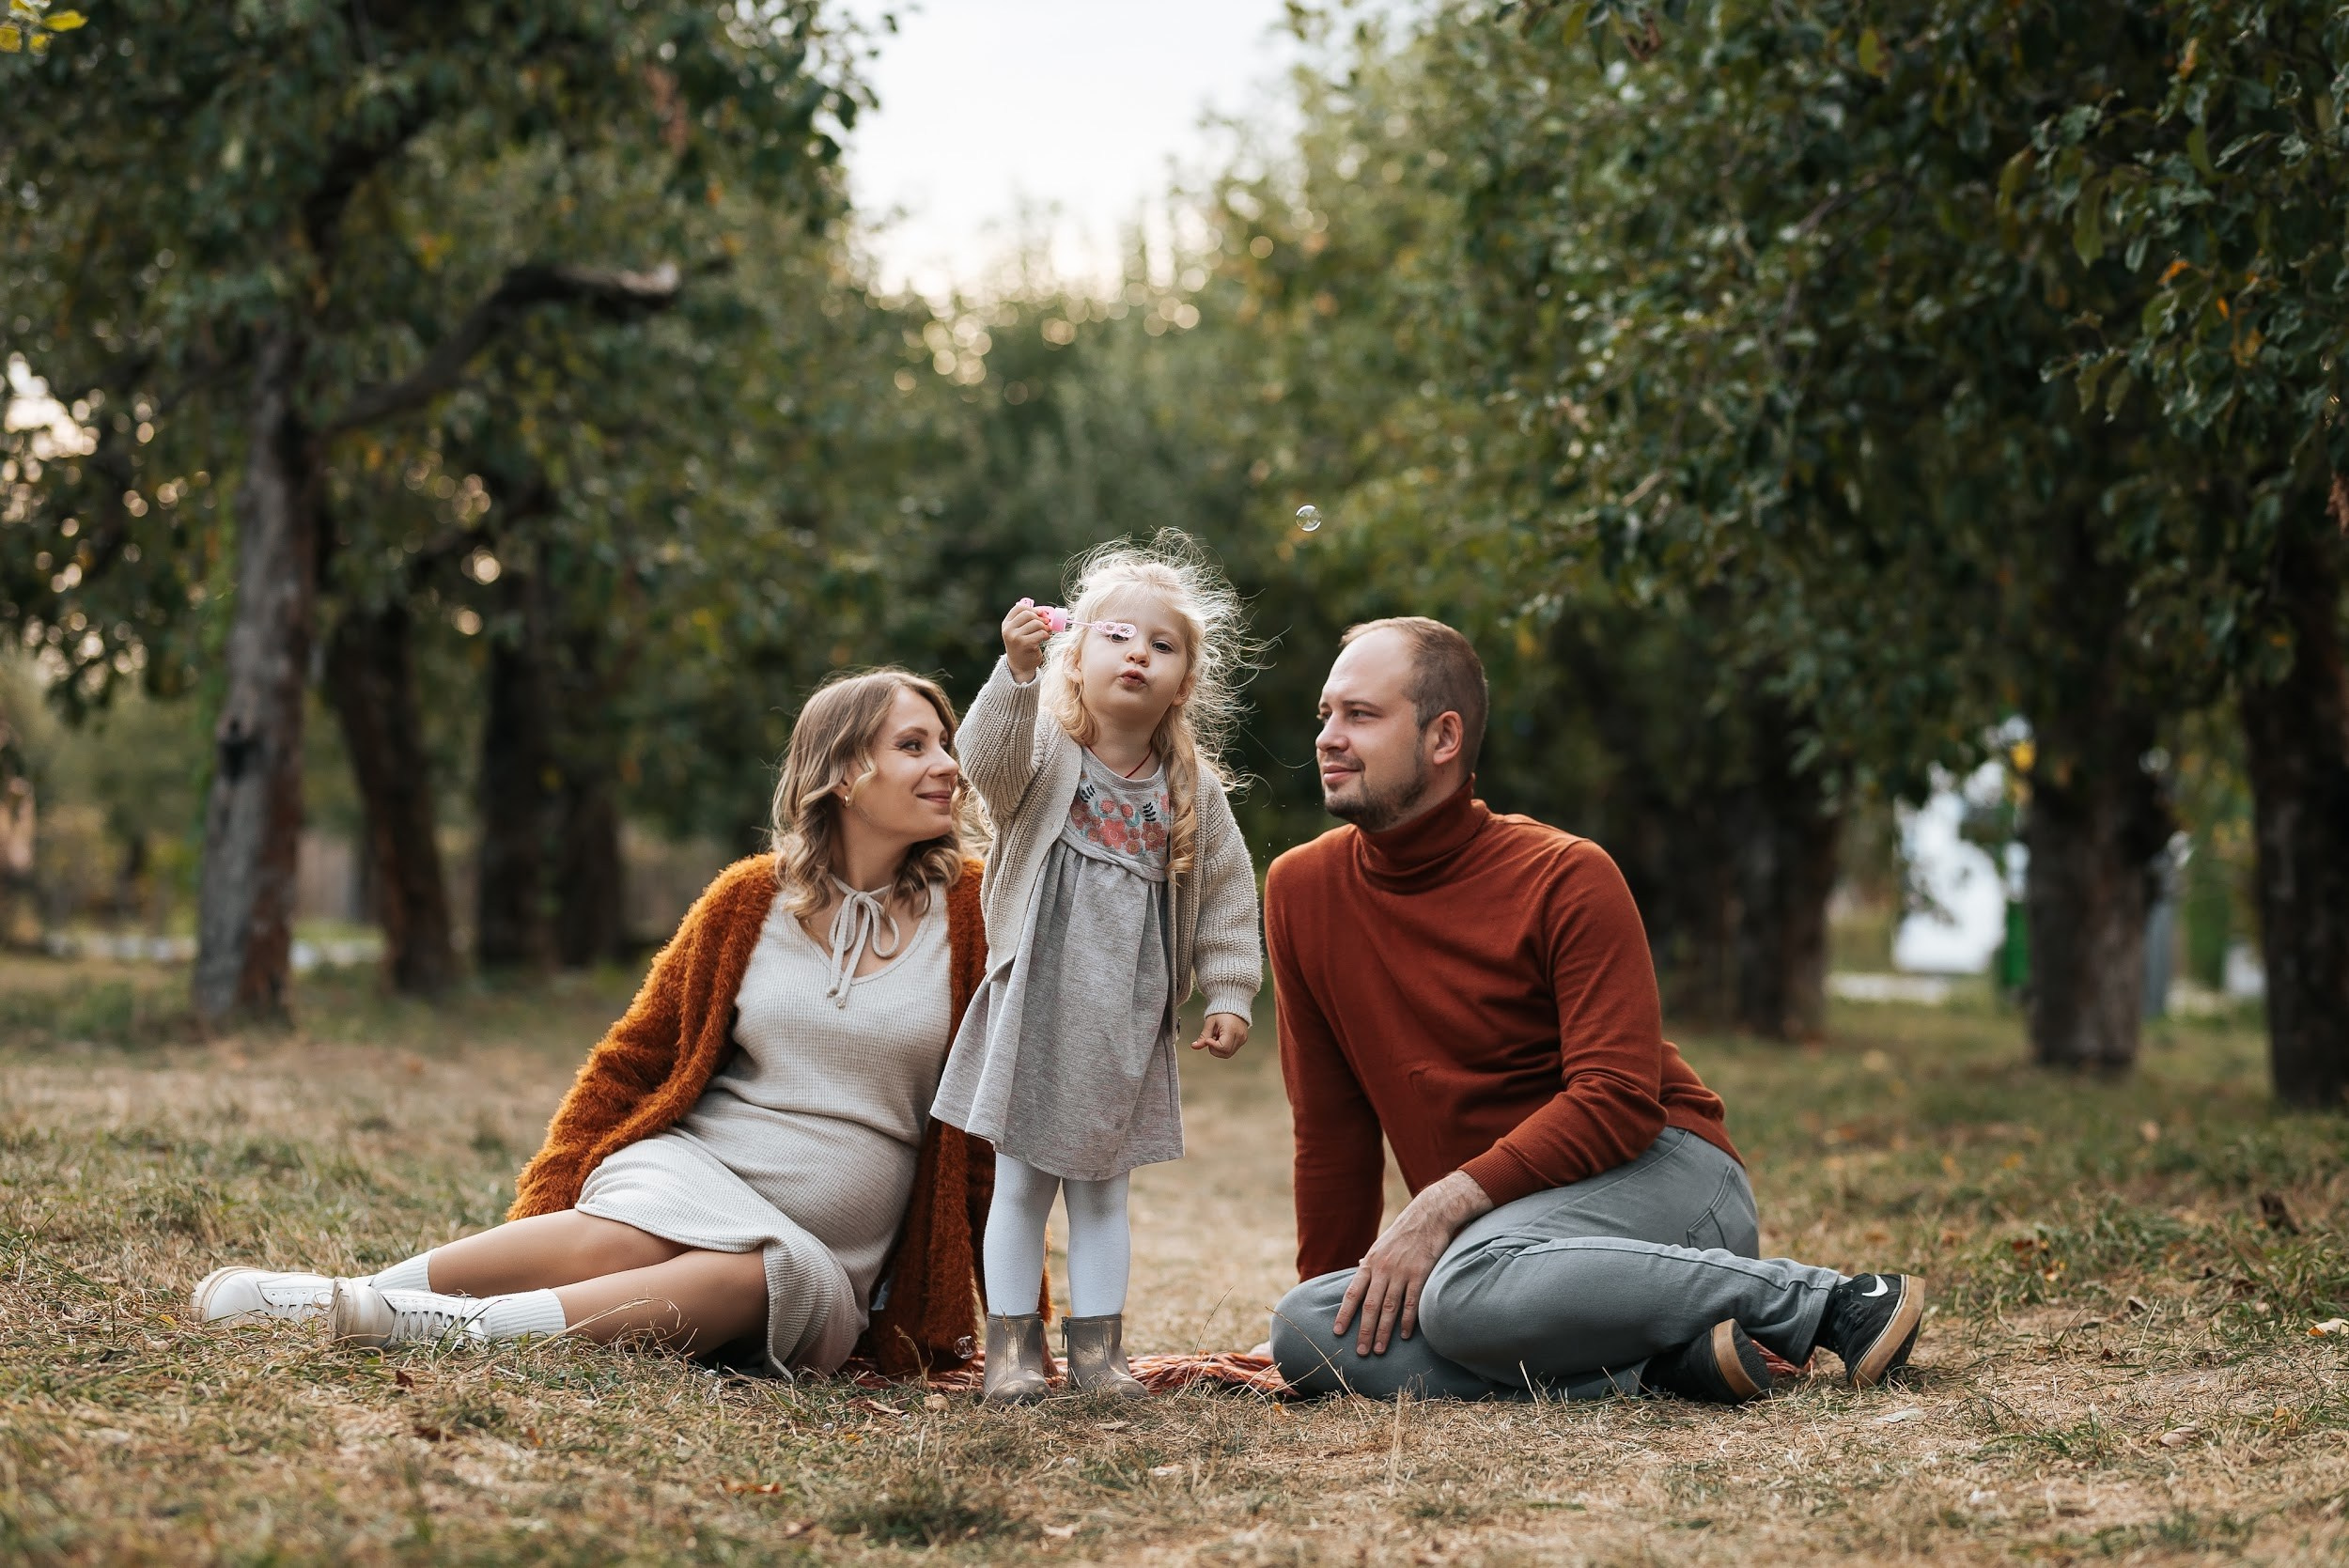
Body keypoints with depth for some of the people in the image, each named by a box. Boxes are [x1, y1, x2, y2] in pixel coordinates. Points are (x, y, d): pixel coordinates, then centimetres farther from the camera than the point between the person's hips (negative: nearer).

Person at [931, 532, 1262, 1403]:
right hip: (1033, 1015, -2)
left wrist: (1229, 994, 2)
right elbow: (988, 758, -29)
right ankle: (1012, 1341, 12)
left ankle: (1097, 1343, 18)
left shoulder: (1193, 792, 2)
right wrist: (1017, 671, -44)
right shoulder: (1044, 758, -7)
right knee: (1020, 1185, 5)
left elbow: (1229, 893, 8)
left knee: (1102, 1189, 12)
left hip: (1127, 1029, 2)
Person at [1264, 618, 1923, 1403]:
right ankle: (1646, 1364, -21)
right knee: (1302, 1329, -21)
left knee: (1468, 1288, -37)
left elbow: (1619, 1100, -17)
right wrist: (1339, 1299, 13)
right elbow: (1331, 1128, 12)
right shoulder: (1302, 889, 4)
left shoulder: (1567, 878, -9)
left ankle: (1837, 1303, -23)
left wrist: (1445, 1204, -25)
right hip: (1503, 1230, 5)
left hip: (1661, 1174, -5)